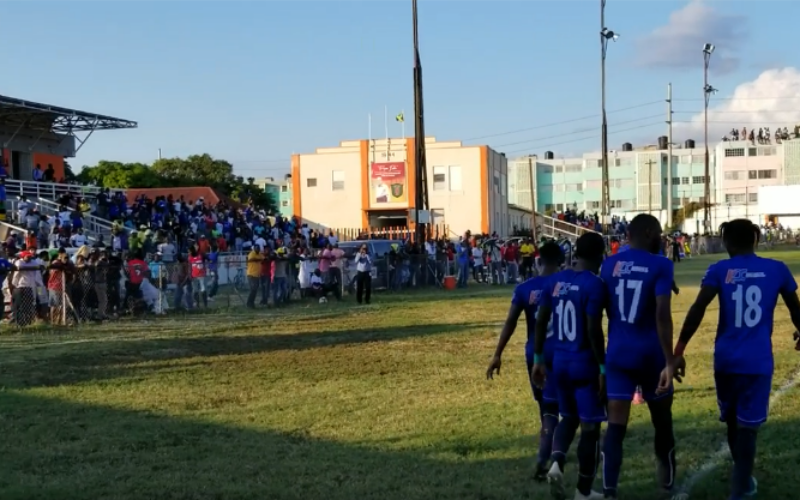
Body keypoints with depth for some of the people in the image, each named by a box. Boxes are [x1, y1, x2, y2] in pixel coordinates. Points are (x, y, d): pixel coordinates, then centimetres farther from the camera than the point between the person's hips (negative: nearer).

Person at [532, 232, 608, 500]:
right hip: (585, 362, -6)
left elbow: (540, 322, 6)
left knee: (568, 417, 23)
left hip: (559, 361, 6)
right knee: (590, 425, 6)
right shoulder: (594, 284, -15)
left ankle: (557, 461, -4)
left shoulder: (555, 280, 5)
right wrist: (603, 368, -13)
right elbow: (594, 330, -19)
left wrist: (538, 359, 14)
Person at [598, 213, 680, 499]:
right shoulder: (660, 266, -9)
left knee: (616, 426, 0)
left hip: (617, 353, 3)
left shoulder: (609, 265, 5)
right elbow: (662, 316, -18)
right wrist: (670, 361, -18)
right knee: (662, 419, 19)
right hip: (650, 353, -3)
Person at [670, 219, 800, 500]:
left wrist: (678, 352, -11)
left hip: (726, 358, 1)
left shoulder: (719, 270, -1)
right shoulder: (776, 269, 3)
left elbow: (697, 310, -12)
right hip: (758, 361, -1)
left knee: (732, 421, 20)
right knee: (748, 425, 2)